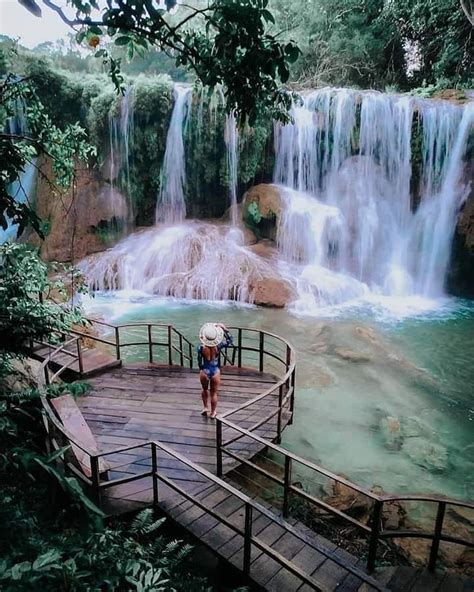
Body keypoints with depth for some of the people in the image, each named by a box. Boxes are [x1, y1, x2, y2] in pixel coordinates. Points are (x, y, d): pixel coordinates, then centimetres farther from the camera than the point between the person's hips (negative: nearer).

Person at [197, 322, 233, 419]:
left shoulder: (201, 348, -16)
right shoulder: (218, 346, -16)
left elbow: (199, 362, -5)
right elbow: (229, 340, -2)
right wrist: (224, 329, -5)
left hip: (205, 372, 0)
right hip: (215, 372, 0)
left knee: (205, 389, 29)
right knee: (214, 393, 16)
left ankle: (205, 407, 34)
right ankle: (212, 413, 29)